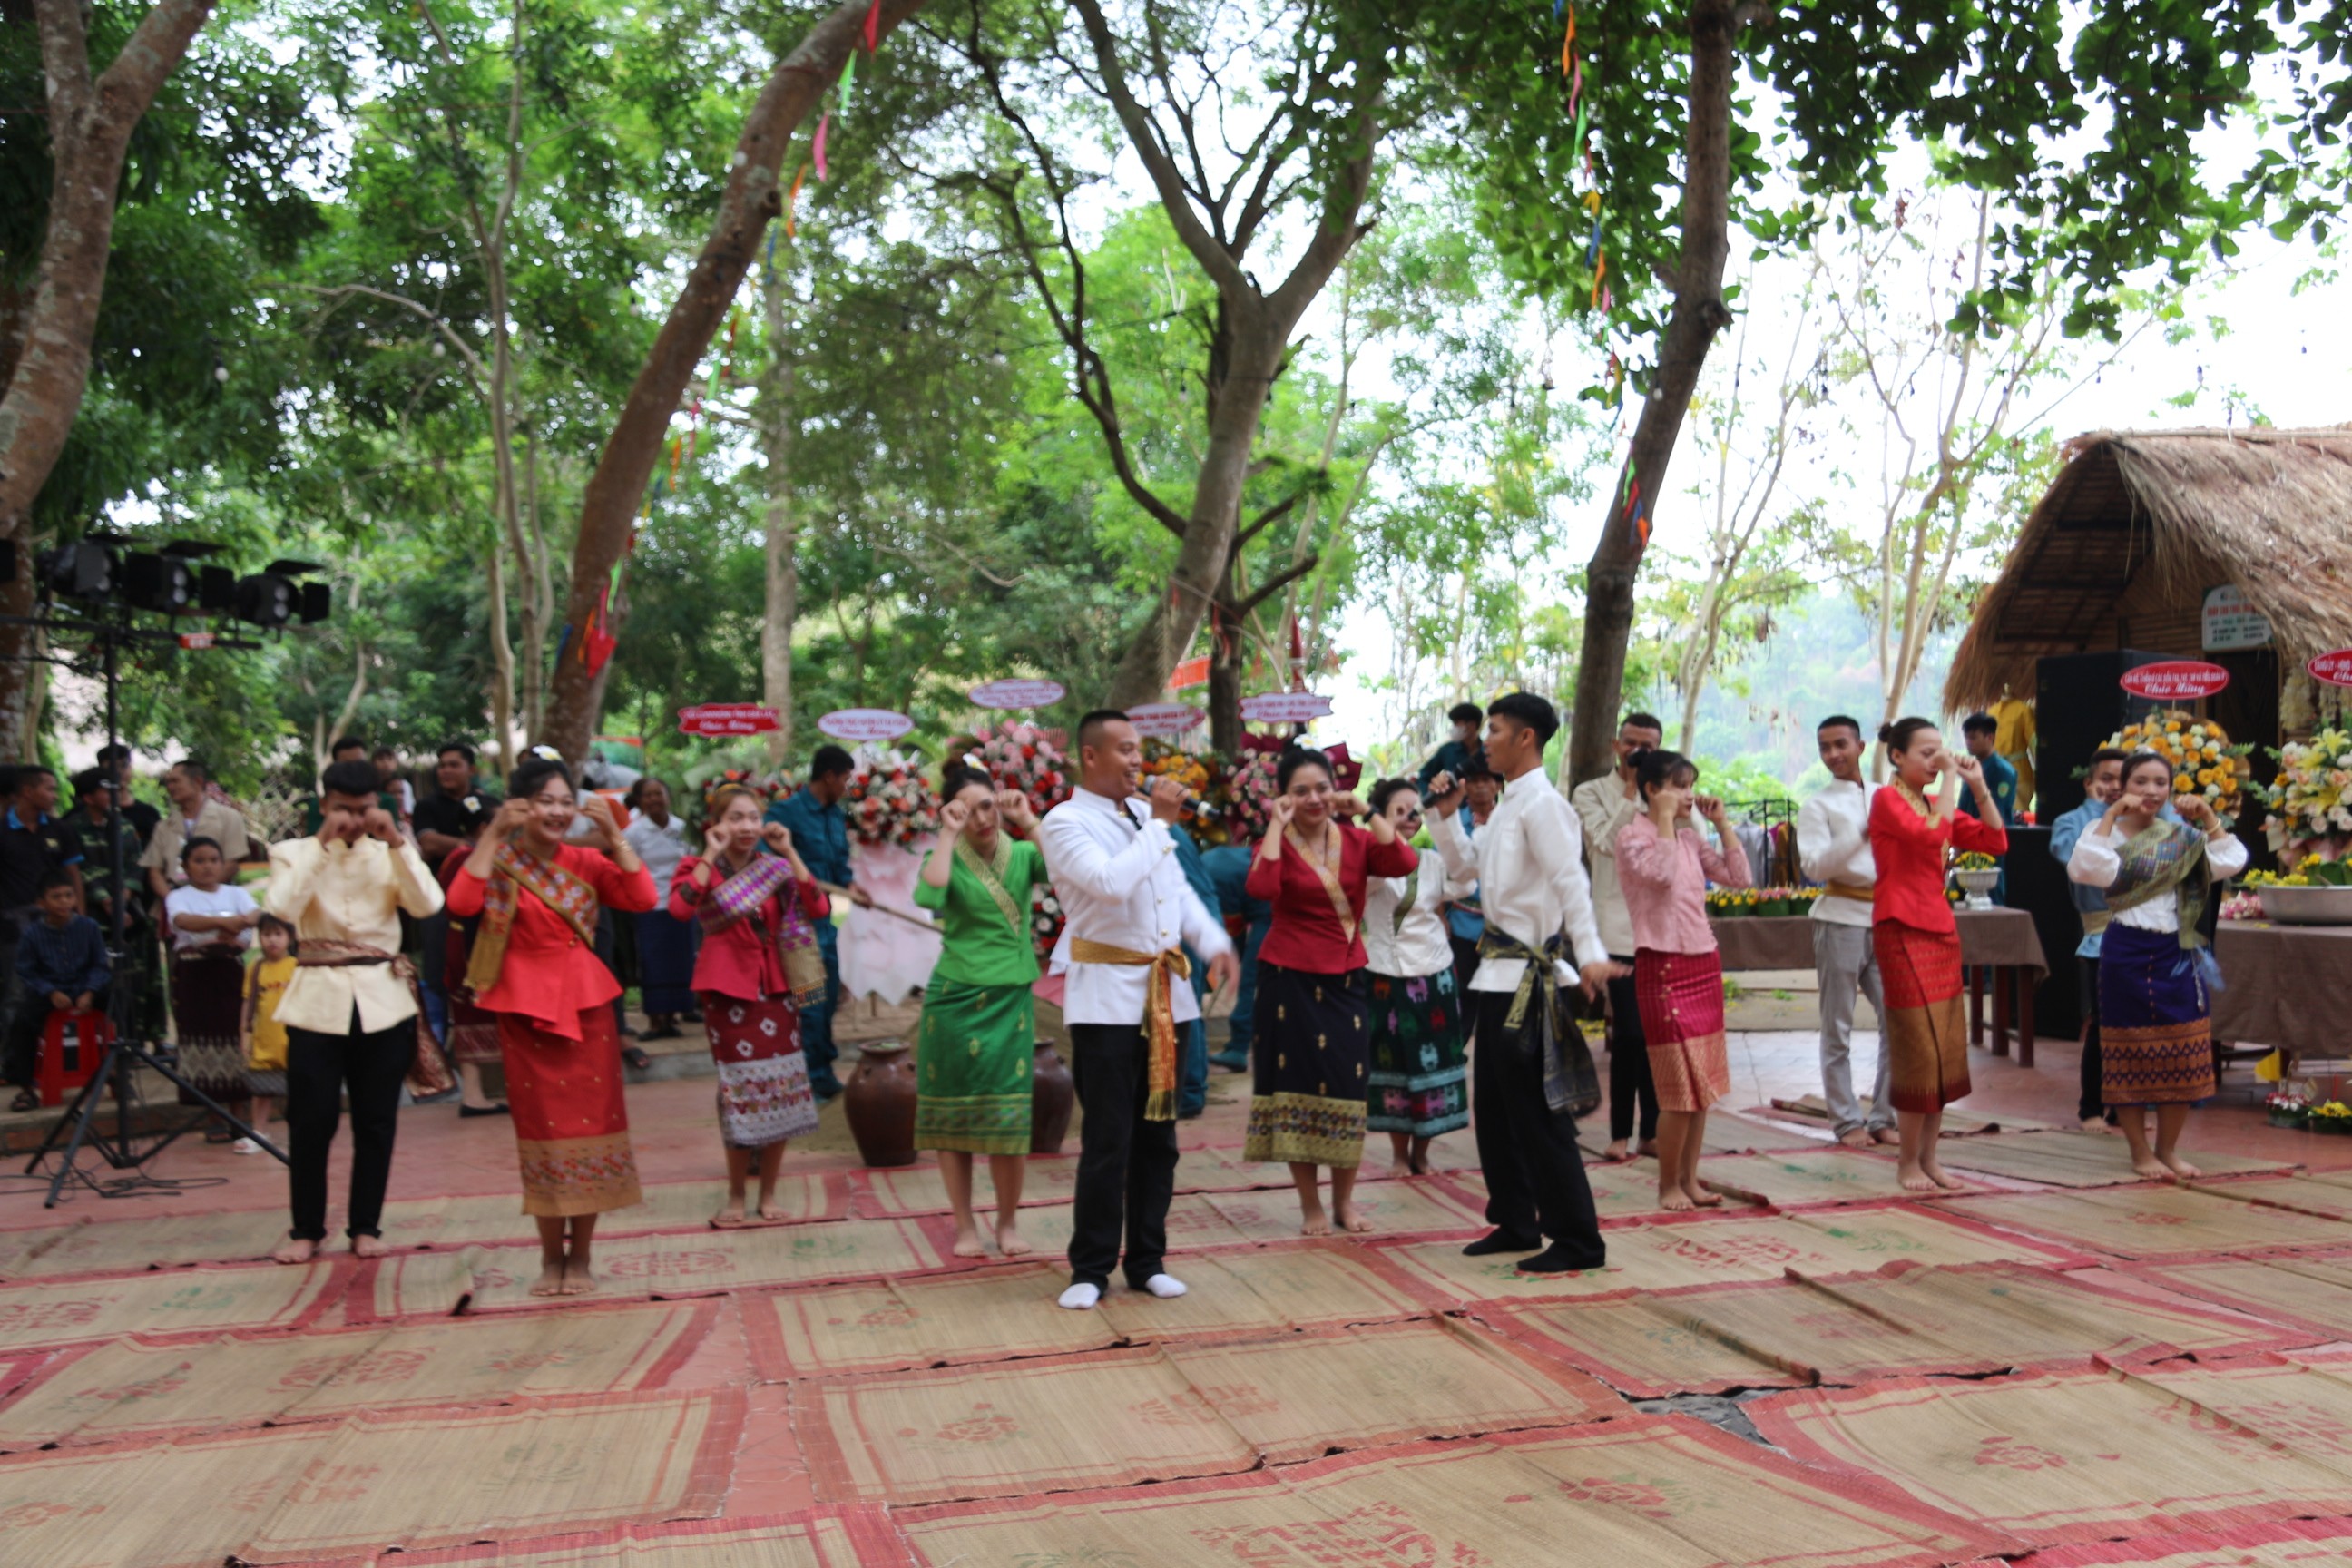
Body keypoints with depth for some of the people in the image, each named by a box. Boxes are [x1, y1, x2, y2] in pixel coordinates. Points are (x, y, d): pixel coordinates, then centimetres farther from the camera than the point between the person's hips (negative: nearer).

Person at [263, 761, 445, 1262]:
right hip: (318, 999, -1)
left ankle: (365, 1226, 16)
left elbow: (427, 905, -9)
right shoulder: (294, 852, 5)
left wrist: (398, 843, -13)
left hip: (383, 999, 1)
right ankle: (306, 1229, 13)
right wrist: (321, 844, -16)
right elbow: (283, 906, -16)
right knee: (311, 1121, 0)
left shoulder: (390, 854, 9)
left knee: (377, 1121, 5)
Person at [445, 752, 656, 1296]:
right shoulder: (500, 862, -1)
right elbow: (461, 902, -21)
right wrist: (493, 833, -20)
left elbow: (642, 898, -9)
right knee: (541, 1127, 4)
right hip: (526, 1004, -2)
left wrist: (613, 836, -14)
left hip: (586, 1003, 2)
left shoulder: (587, 861, 5)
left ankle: (581, 1255, 13)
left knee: (590, 1120, 2)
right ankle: (551, 1255, 16)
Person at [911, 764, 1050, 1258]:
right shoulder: (949, 859, -2)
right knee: (954, 1115, 4)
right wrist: (948, 835, -19)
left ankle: (1008, 1221, 19)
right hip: (956, 998, -1)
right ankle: (964, 1225, 16)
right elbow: (928, 895, -25)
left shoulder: (1021, 854, 3)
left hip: (1012, 999, 1)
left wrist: (1028, 819, -15)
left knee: (1009, 1115, 2)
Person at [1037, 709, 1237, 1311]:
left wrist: (1215, 943, 4)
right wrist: (1162, 823, -15)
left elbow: (1180, 889, 19)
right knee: (1108, 1138, -4)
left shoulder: (1143, 813, 14)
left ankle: (1147, 1260, 22)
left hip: (1165, 993, 7)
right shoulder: (1065, 823, -8)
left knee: (1158, 1133, 11)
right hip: (1106, 997, -7)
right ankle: (1091, 1268, 9)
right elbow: (1111, 882, -24)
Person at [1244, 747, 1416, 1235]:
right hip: (1290, 978, -3)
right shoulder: (1277, 843, -3)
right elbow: (1262, 886, -26)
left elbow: (1404, 863, -15)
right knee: (1297, 1086, 4)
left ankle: (1344, 1200, 21)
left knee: (1349, 1089, 5)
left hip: (1346, 979, 3)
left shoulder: (1355, 841, 5)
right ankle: (1310, 1204, 16)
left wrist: (1366, 812, -12)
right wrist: (1277, 825, -19)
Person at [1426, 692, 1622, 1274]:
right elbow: (1464, 865, 24)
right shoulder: (1507, 807, 16)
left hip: (1529, 975, -10)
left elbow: (1571, 882, -24)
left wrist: (1591, 954, -32)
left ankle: (1577, 1239, 3)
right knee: (1493, 1107, 16)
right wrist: (1446, 815, 11)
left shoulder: (1542, 804, -14)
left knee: (1538, 1111, -5)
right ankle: (1516, 1223, 27)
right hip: (1499, 973, 10)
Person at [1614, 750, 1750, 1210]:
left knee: (1703, 1085, 9)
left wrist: (1721, 822, 6)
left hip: (1704, 964, 7)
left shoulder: (1689, 838, 12)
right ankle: (1668, 1185, 6)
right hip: (1662, 968, -7)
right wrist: (1665, 818, -17)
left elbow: (1739, 877, 8)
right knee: (1680, 1087, -6)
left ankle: (1689, 1179, 18)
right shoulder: (1632, 835, -8)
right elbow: (1660, 872, -26)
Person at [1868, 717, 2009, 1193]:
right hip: (1902, 932, -8)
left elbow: (1995, 842, 8)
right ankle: (1908, 1162, 5)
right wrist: (1951, 779, -17)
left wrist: (1978, 785, 2)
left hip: (1940, 930, 8)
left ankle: (1929, 1157, 17)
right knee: (1918, 1049, -5)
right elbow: (1931, 836, -24)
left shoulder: (1937, 805, 15)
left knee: (1947, 1049, 8)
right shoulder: (1887, 799, -7)